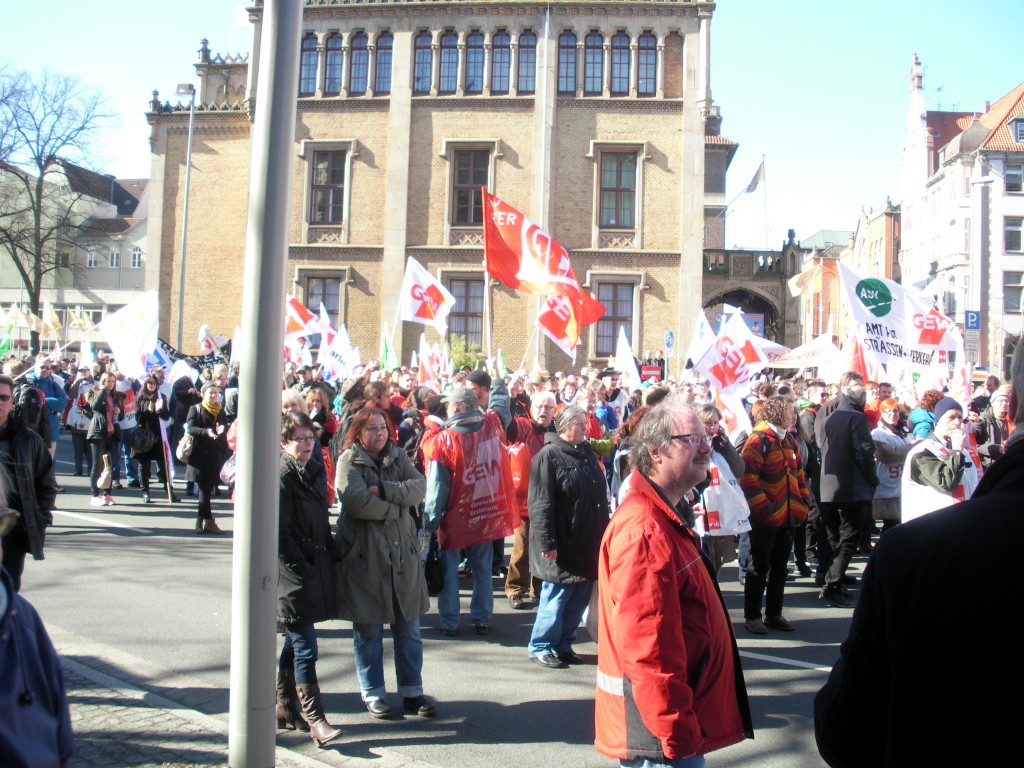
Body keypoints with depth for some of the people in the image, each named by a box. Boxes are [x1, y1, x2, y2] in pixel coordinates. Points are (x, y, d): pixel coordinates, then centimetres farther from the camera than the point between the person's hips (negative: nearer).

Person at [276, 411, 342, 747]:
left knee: (295, 642, 17)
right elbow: (278, 532, -18)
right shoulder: (282, 477, -13)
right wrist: (300, 567, -17)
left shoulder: (313, 473, 12)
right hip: (294, 574, -8)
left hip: (315, 570, 8)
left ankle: (284, 707, 30)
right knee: (305, 648, -5)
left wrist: (328, 554, 10)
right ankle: (315, 720, 0)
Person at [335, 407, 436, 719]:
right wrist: (395, 507, -11)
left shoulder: (398, 456, 9)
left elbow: (419, 488, -7)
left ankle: (412, 691, 21)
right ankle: (372, 693, 22)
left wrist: (384, 490, -18)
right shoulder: (348, 461, -4)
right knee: (369, 630, 7)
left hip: (402, 553, 4)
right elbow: (357, 501, -20)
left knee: (409, 628, 10)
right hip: (364, 555, -4)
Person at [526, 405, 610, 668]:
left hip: (588, 544, 8)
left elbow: (600, 495, 21)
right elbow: (540, 504, -18)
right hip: (562, 546, -7)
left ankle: (564, 644, 27)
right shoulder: (548, 456, -13)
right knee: (557, 596, 2)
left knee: (579, 597, 13)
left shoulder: (587, 453, 13)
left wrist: (603, 533, 18)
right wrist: (547, 542, -21)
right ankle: (540, 646, 17)